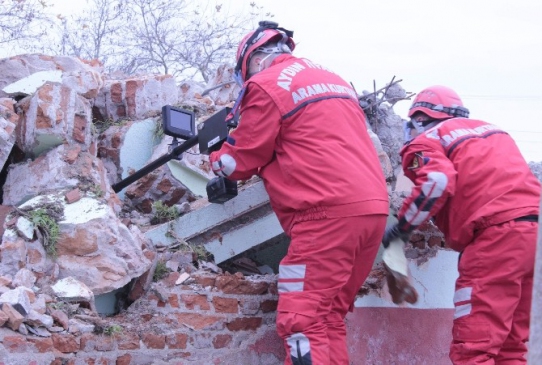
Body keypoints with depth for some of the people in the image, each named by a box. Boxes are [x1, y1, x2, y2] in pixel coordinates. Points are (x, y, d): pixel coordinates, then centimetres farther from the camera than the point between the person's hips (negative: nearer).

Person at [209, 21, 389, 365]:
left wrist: (217, 159, 27)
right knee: (330, 317, 12)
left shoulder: (266, 84, 1)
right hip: (374, 206, 8)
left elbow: (243, 160, 7)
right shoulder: (332, 78, 25)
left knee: (303, 320, -8)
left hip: (328, 211, -8)